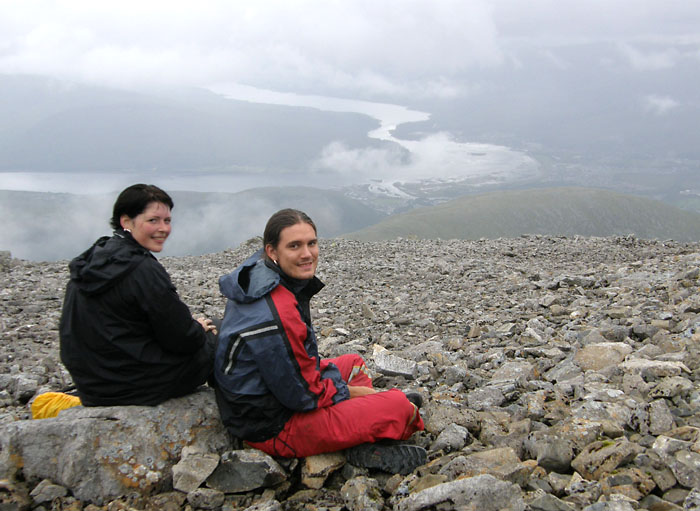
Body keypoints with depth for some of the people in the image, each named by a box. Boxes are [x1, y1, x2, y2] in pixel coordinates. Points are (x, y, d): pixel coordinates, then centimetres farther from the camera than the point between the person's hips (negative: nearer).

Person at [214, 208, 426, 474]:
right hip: (274, 429, -10)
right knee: (400, 406, -17)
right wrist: (349, 391, -7)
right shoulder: (276, 315, -31)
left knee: (354, 362, 26)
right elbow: (303, 394, -23)